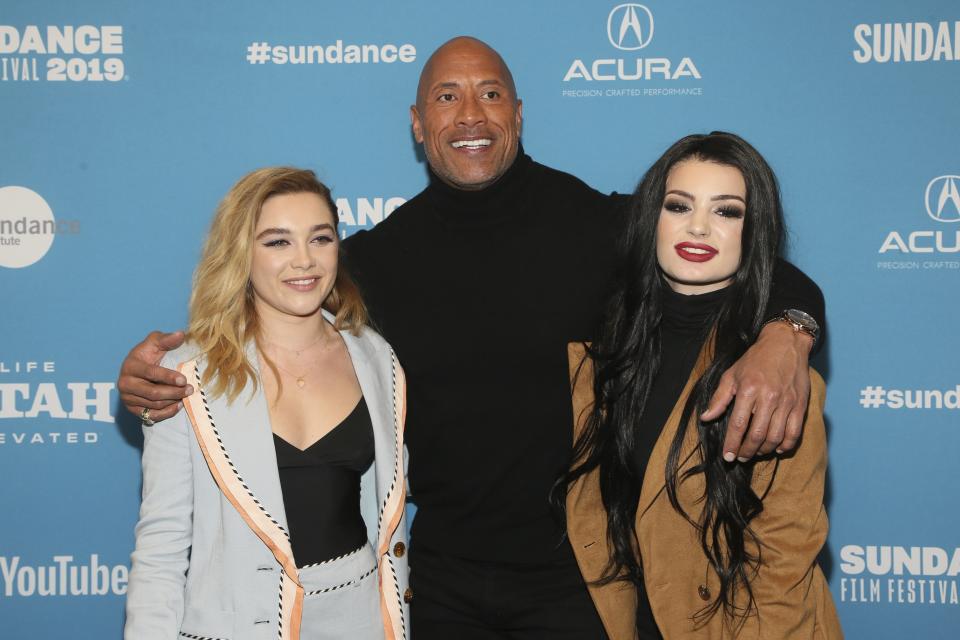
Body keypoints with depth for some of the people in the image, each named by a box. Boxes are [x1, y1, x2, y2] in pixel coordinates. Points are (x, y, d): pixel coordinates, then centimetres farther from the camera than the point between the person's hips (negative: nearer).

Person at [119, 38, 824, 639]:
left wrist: (785, 338, -27)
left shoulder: (596, 223, -9)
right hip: (441, 577, 2)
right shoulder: (372, 257, -2)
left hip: (575, 572, -1)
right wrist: (155, 379, -13)